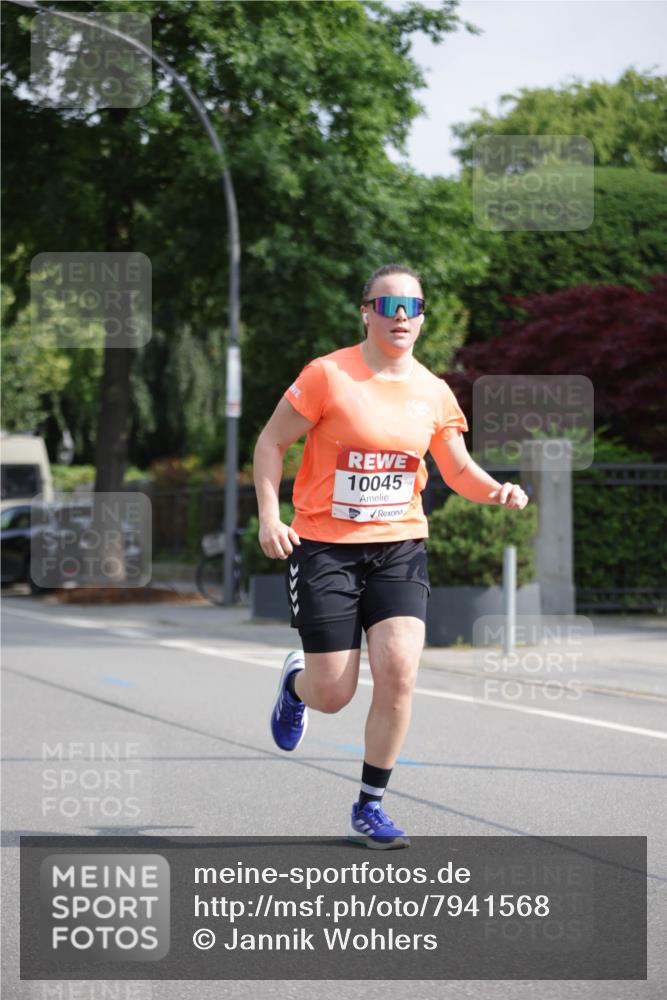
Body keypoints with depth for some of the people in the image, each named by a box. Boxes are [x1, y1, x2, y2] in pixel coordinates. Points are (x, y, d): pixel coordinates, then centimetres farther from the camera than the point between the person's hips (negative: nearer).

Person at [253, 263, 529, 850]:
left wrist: (497, 492, -7)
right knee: (333, 695, -3)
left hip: (399, 547, 3)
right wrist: (269, 515, -14)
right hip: (324, 546, -3)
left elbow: (458, 471, 14)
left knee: (399, 669, -16)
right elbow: (271, 442, -2)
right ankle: (297, 683, 38)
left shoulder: (433, 393, 4)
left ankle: (370, 807, 0)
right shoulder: (328, 375, -8)